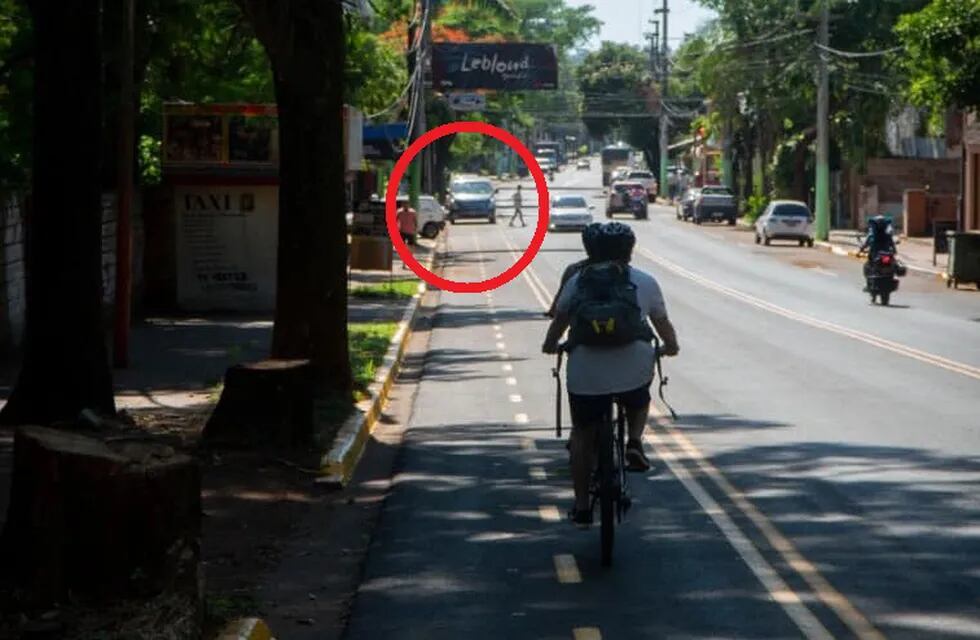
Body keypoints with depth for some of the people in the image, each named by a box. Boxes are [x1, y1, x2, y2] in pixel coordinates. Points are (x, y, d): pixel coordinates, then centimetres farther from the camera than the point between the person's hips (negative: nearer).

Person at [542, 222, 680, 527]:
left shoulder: (577, 281, 13)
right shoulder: (644, 282, 11)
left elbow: (559, 320, 24)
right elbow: (663, 324, 21)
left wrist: (550, 345, 44)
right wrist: (671, 346, 42)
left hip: (585, 374, 0)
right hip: (634, 371, 0)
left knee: (582, 434, 17)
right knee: (639, 402, 33)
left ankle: (582, 507, 17)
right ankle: (635, 442, 6)